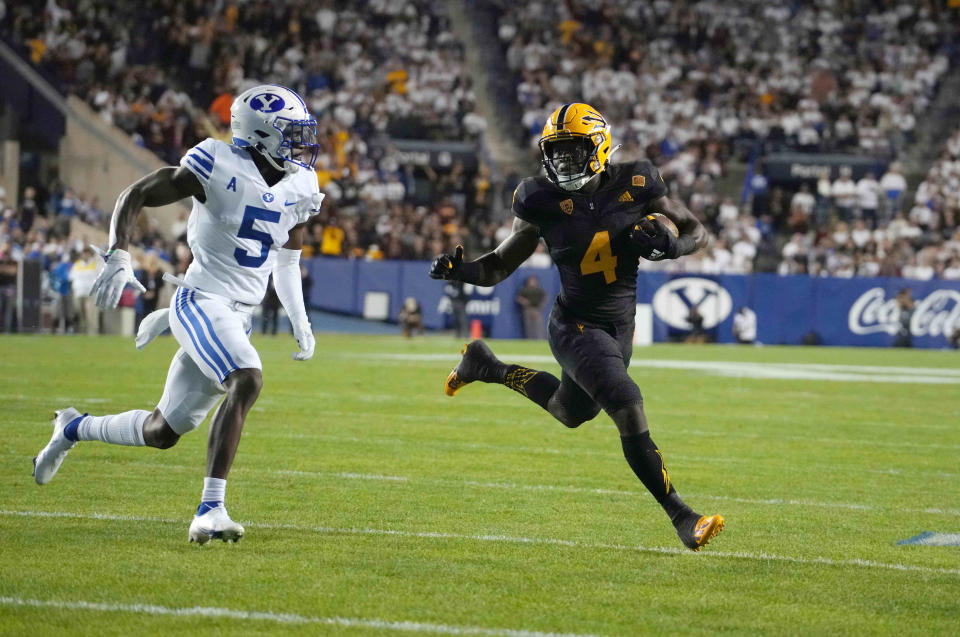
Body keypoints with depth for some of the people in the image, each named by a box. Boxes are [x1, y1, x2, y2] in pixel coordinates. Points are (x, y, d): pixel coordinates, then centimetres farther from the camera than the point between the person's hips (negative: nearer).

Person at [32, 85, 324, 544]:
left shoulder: (299, 187, 6)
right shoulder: (219, 167, -15)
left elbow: (287, 260, 22)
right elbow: (136, 196, -9)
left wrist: (299, 321, 13)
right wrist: (118, 256, -23)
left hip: (240, 316, 7)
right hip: (202, 301, -7)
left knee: (164, 431, 13)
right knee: (246, 382, -33)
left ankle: (73, 428, 40)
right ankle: (210, 510, -33)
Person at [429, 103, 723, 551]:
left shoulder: (634, 186, -9)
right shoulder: (545, 202, -12)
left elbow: (697, 232, 0)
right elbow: (500, 266, -4)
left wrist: (670, 245, -23)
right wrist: (460, 270, -23)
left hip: (620, 328, 5)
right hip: (576, 326, -5)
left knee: (571, 412, 28)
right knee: (629, 411, -24)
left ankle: (486, 367, 48)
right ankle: (681, 518, -18)